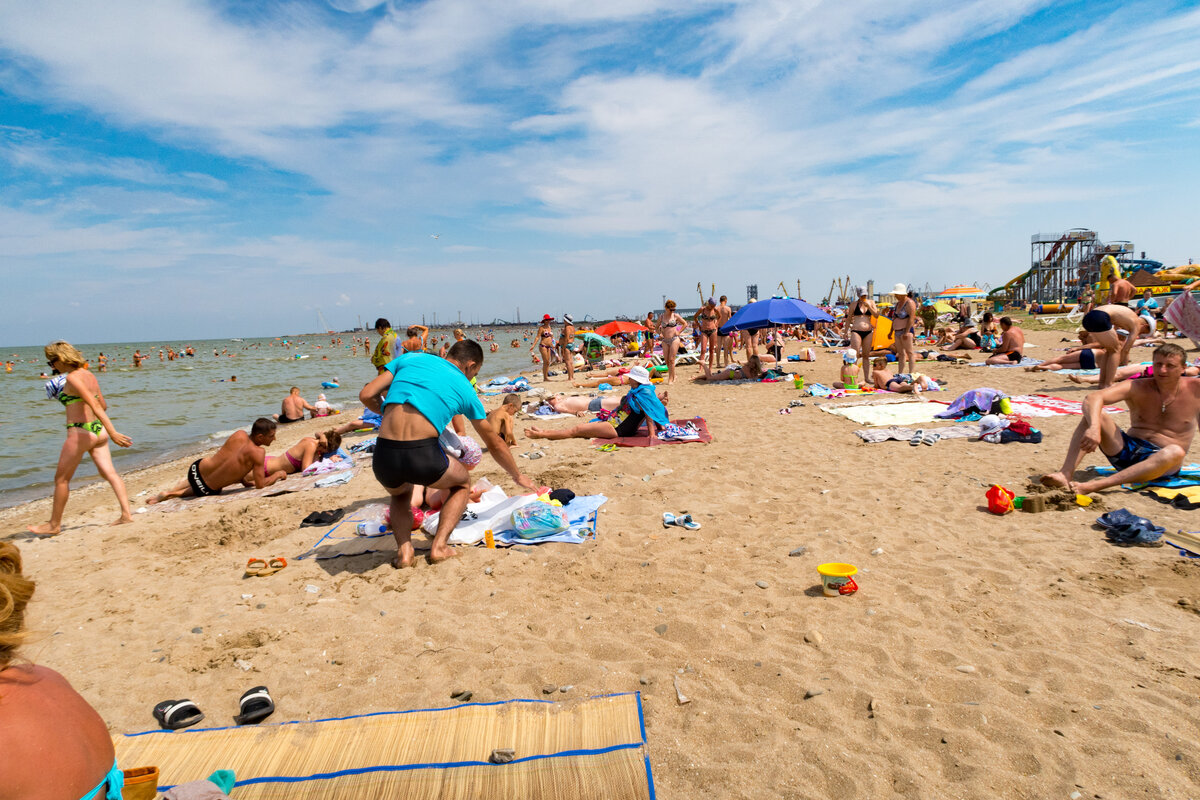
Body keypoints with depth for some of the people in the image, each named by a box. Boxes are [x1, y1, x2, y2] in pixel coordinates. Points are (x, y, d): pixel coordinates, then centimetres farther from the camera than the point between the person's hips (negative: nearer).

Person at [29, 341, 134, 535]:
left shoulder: (72, 378, -14)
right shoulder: (89, 375, 10)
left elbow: (95, 405, -24)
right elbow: (103, 405, 17)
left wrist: (112, 432, -31)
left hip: (80, 432, -8)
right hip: (98, 430, 8)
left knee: (61, 479, 7)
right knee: (109, 473, 5)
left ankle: (54, 525, 17)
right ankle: (126, 514, 0)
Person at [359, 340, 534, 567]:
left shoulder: (410, 359, 20)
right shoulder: (464, 388, 17)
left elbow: (366, 396, 13)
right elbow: (494, 443, 26)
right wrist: (518, 476, 41)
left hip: (383, 455, 3)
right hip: (422, 455, -3)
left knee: (400, 495, 37)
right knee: (462, 484, 30)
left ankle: (404, 548, 13)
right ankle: (439, 546, 10)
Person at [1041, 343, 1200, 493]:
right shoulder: (1137, 387, -2)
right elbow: (1093, 398, -21)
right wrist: (1094, 427, -40)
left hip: (1160, 461, -1)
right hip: (1127, 450, 1)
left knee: (1176, 452, -37)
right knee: (1093, 416, -20)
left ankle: (1094, 485, -48)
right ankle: (1066, 474, -38)